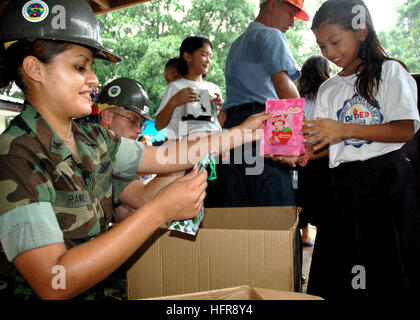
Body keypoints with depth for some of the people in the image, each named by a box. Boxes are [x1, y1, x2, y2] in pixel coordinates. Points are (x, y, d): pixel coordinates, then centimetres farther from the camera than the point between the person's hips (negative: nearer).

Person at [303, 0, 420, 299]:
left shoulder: (390, 71, 1)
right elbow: (324, 144, 11)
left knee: (387, 268, -1)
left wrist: (344, 129, -21)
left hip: (386, 178, -4)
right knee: (335, 272, 5)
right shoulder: (328, 89, 15)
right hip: (343, 182, 5)